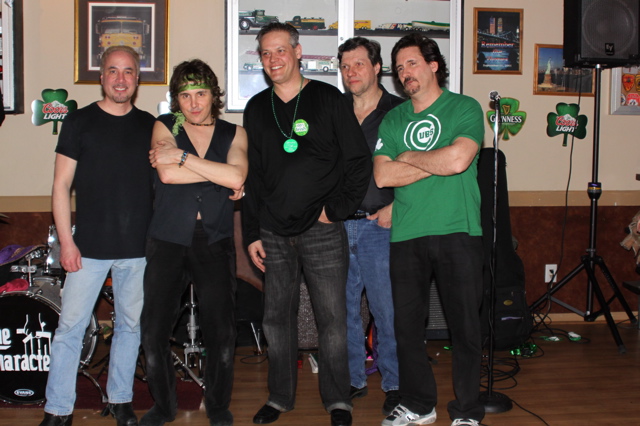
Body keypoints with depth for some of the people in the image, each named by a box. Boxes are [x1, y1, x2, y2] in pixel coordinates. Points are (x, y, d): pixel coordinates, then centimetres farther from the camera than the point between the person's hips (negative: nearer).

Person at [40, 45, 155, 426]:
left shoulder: (149, 125, 8)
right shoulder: (80, 121, 1)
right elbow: (61, 185, 0)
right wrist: (66, 241, -7)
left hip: (138, 247, 3)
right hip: (89, 246, -2)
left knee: (131, 324, 11)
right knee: (71, 327, 0)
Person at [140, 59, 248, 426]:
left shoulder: (234, 134, 7)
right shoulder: (165, 127, 5)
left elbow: (236, 178, -13)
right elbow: (168, 174, -14)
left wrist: (181, 155, -12)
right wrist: (222, 174, -10)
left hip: (215, 244, 0)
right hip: (168, 242, 0)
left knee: (221, 333, -3)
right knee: (154, 331, -1)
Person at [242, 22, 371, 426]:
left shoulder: (328, 99, -1)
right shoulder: (257, 108, 11)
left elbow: (360, 161, -1)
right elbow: (252, 176, 13)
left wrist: (337, 209, -8)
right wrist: (252, 234, 9)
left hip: (322, 230, -4)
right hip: (274, 233, 4)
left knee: (332, 318, -1)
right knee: (277, 318, 10)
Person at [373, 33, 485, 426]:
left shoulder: (465, 108, 2)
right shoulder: (393, 120, 14)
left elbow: (458, 159, -16)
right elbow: (382, 175, 0)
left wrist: (408, 157, -2)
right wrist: (436, 164, -7)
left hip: (458, 232, -4)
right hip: (406, 235, 4)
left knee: (465, 327, 2)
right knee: (408, 325, 9)